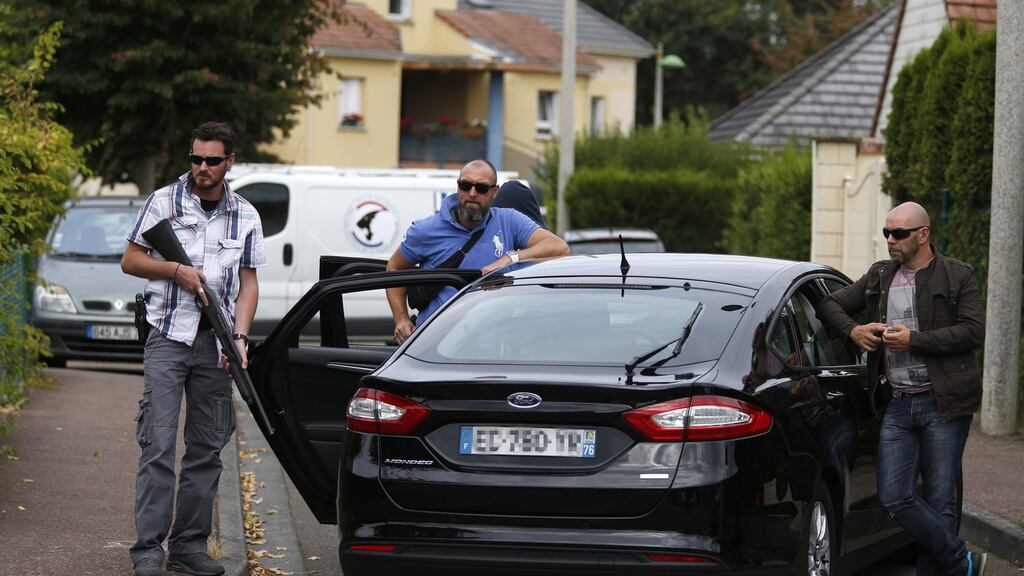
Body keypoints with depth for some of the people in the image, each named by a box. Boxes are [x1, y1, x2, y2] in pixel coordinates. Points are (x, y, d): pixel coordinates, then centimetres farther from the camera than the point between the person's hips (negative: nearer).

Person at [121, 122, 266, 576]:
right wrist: (176, 271, -11)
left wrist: (239, 337, -3)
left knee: (207, 447, 6)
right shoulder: (164, 202, 2)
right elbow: (130, 260, 6)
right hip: (168, 335, -3)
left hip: (215, 342, 3)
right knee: (159, 443, -10)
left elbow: (248, 283, 10)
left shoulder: (245, 216, 9)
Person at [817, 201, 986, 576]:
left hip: (942, 405, -5)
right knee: (895, 498, -4)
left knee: (939, 500, -1)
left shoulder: (957, 277, 0)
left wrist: (914, 340, -14)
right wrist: (852, 330, 1)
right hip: (898, 406, 5)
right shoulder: (879, 276, 15)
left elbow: (973, 330, -11)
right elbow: (832, 304, 23)